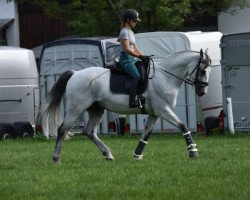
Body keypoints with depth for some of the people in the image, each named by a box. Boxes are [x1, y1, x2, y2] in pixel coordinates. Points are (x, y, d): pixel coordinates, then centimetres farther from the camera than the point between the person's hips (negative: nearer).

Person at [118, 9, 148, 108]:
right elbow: (127, 49, -19)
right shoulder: (125, 32, -9)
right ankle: (132, 101, -32)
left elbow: (135, 48, 22)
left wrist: (143, 56, 10)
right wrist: (139, 56, -21)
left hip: (132, 59, 10)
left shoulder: (131, 32, 21)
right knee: (136, 76, -26)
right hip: (126, 58, -10)